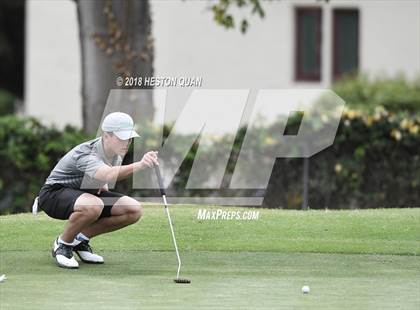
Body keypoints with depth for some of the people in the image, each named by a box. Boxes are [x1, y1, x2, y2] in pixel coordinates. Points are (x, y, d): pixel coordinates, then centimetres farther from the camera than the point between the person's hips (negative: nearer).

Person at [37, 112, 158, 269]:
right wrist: (139, 165, -71)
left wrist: (103, 184, -3)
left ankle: (81, 238, 6)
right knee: (93, 206, -41)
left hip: (87, 192, 8)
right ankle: (63, 244, -13)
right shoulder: (85, 154, -33)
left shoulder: (116, 153, -6)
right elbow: (109, 175, -55)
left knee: (134, 210, -9)